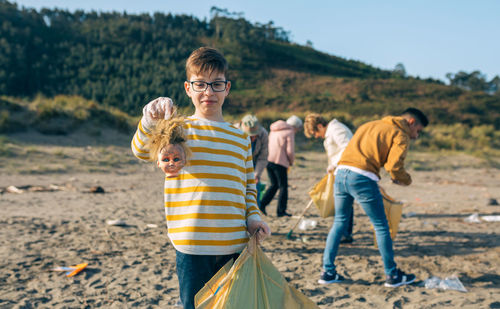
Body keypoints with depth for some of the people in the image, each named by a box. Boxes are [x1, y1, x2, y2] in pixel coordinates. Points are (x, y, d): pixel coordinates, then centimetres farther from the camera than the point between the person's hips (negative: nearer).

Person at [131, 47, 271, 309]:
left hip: (235, 245, 4)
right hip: (193, 247, -4)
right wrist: (151, 121, -36)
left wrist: (253, 218, 3)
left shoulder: (241, 138, 12)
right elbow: (141, 150, -17)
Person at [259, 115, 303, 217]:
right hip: (279, 162, -7)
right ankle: (281, 211, 3)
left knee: (274, 185, 18)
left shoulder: (274, 131, 19)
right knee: (283, 187, 3)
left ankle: (262, 204, 7)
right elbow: (290, 151, -11)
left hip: (268, 160, 7)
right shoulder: (290, 132, -4)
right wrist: (291, 162, 8)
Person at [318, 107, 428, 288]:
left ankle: (327, 271, 18)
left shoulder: (370, 125, 28)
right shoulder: (400, 135, 5)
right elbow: (394, 166, -8)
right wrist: (406, 180, 12)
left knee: (340, 222, 17)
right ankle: (392, 275, 17)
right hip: (362, 178, -7)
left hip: (341, 173, 7)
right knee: (381, 227, 7)